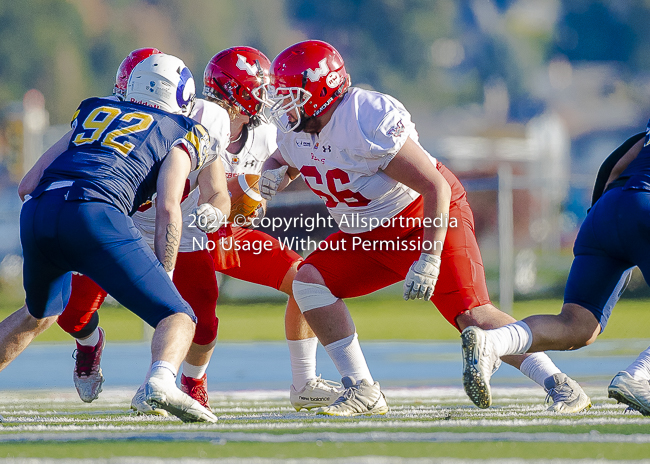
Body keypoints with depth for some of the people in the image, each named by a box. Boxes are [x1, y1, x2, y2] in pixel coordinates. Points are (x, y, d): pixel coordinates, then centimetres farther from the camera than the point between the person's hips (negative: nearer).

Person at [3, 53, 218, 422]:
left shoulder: (92, 112, 31)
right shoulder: (178, 133, 18)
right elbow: (168, 208, 2)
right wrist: (164, 276, 8)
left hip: (36, 212, 6)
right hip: (95, 215, -5)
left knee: (40, 314, 33)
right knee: (179, 318, -1)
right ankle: (162, 379, -32)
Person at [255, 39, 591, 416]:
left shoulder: (369, 121, -29)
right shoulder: (295, 130, -2)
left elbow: (435, 187, -28)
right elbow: (283, 160, 23)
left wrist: (429, 260, -32)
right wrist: (275, 175, -4)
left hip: (426, 219, -8)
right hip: (368, 236, 8)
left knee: (471, 314, -20)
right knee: (310, 280, -10)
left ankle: (563, 388, -10)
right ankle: (363, 392, -6)